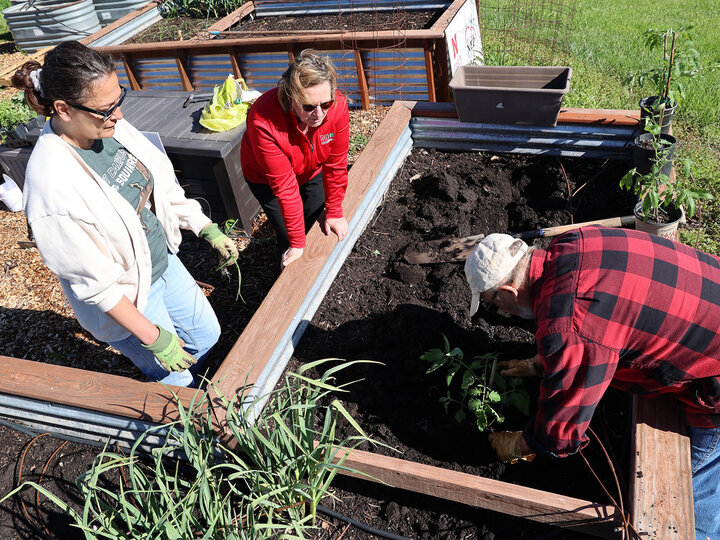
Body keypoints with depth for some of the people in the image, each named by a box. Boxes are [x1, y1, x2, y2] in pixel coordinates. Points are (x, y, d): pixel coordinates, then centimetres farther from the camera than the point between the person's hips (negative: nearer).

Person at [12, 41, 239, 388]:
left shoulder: (111, 126, -14)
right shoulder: (52, 185, -34)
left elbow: (162, 182, 3)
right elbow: (96, 282, -26)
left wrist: (207, 228, 5)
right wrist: (152, 336, -20)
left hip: (164, 261, 7)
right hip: (127, 297, -7)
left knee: (207, 335, 25)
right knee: (175, 379, 14)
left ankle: (189, 385, 55)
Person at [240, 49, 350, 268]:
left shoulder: (338, 106, -32)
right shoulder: (264, 121, -41)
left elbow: (336, 165, -20)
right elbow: (284, 186, -36)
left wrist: (333, 213, -9)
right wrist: (297, 243, -28)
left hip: (311, 171, 4)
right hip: (265, 178, -3)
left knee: (319, 224, 13)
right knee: (289, 238, -4)